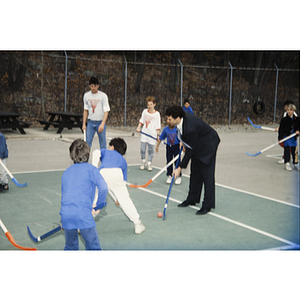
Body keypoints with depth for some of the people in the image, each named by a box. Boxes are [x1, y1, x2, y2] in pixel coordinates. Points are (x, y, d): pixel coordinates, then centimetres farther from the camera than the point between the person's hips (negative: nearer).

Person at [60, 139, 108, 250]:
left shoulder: (66, 172, 20)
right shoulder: (91, 169, 4)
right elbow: (103, 188, -12)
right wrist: (98, 207, 2)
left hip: (65, 213, 5)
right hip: (83, 214, -5)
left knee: (70, 247, 21)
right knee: (93, 247, 4)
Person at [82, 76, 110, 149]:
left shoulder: (103, 96, -8)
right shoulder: (86, 95, 4)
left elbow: (106, 111, -12)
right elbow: (85, 110, 12)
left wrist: (102, 124, -24)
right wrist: (84, 124, 8)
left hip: (100, 122, -3)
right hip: (90, 122, 3)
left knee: (103, 144, 0)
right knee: (87, 142, -2)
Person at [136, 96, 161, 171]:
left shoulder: (157, 114, -3)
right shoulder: (145, 111, 6)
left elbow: (158, 125, -2)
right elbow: (141, 120, 16)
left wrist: (158, 135, -4)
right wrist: (138, 127, 3)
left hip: (152, 134, -3)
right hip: (144, 133, 3)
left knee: (151, 149, 2)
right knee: (142, 149, 2)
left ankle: (149, 164, 12)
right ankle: (143, 162, 18)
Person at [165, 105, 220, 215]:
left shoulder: (190, 129, -38)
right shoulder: (183, 116, -14)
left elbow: (190, 150, -29)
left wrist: (180, 168, -22)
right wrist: (183, 141, 11)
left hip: (208, 146, -9)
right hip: (197, 144, 10)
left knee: (207, 174, -8)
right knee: (195, 173, 14)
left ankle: (208, 205, -1)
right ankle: (192, 199, 25)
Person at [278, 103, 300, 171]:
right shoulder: (284, 119, -6)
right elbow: (281, 129, -6)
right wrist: (280, 138, -9)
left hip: (294, 138, 3)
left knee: (294, 151, 8)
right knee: (287, 151, 0)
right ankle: (287, 164, 6)